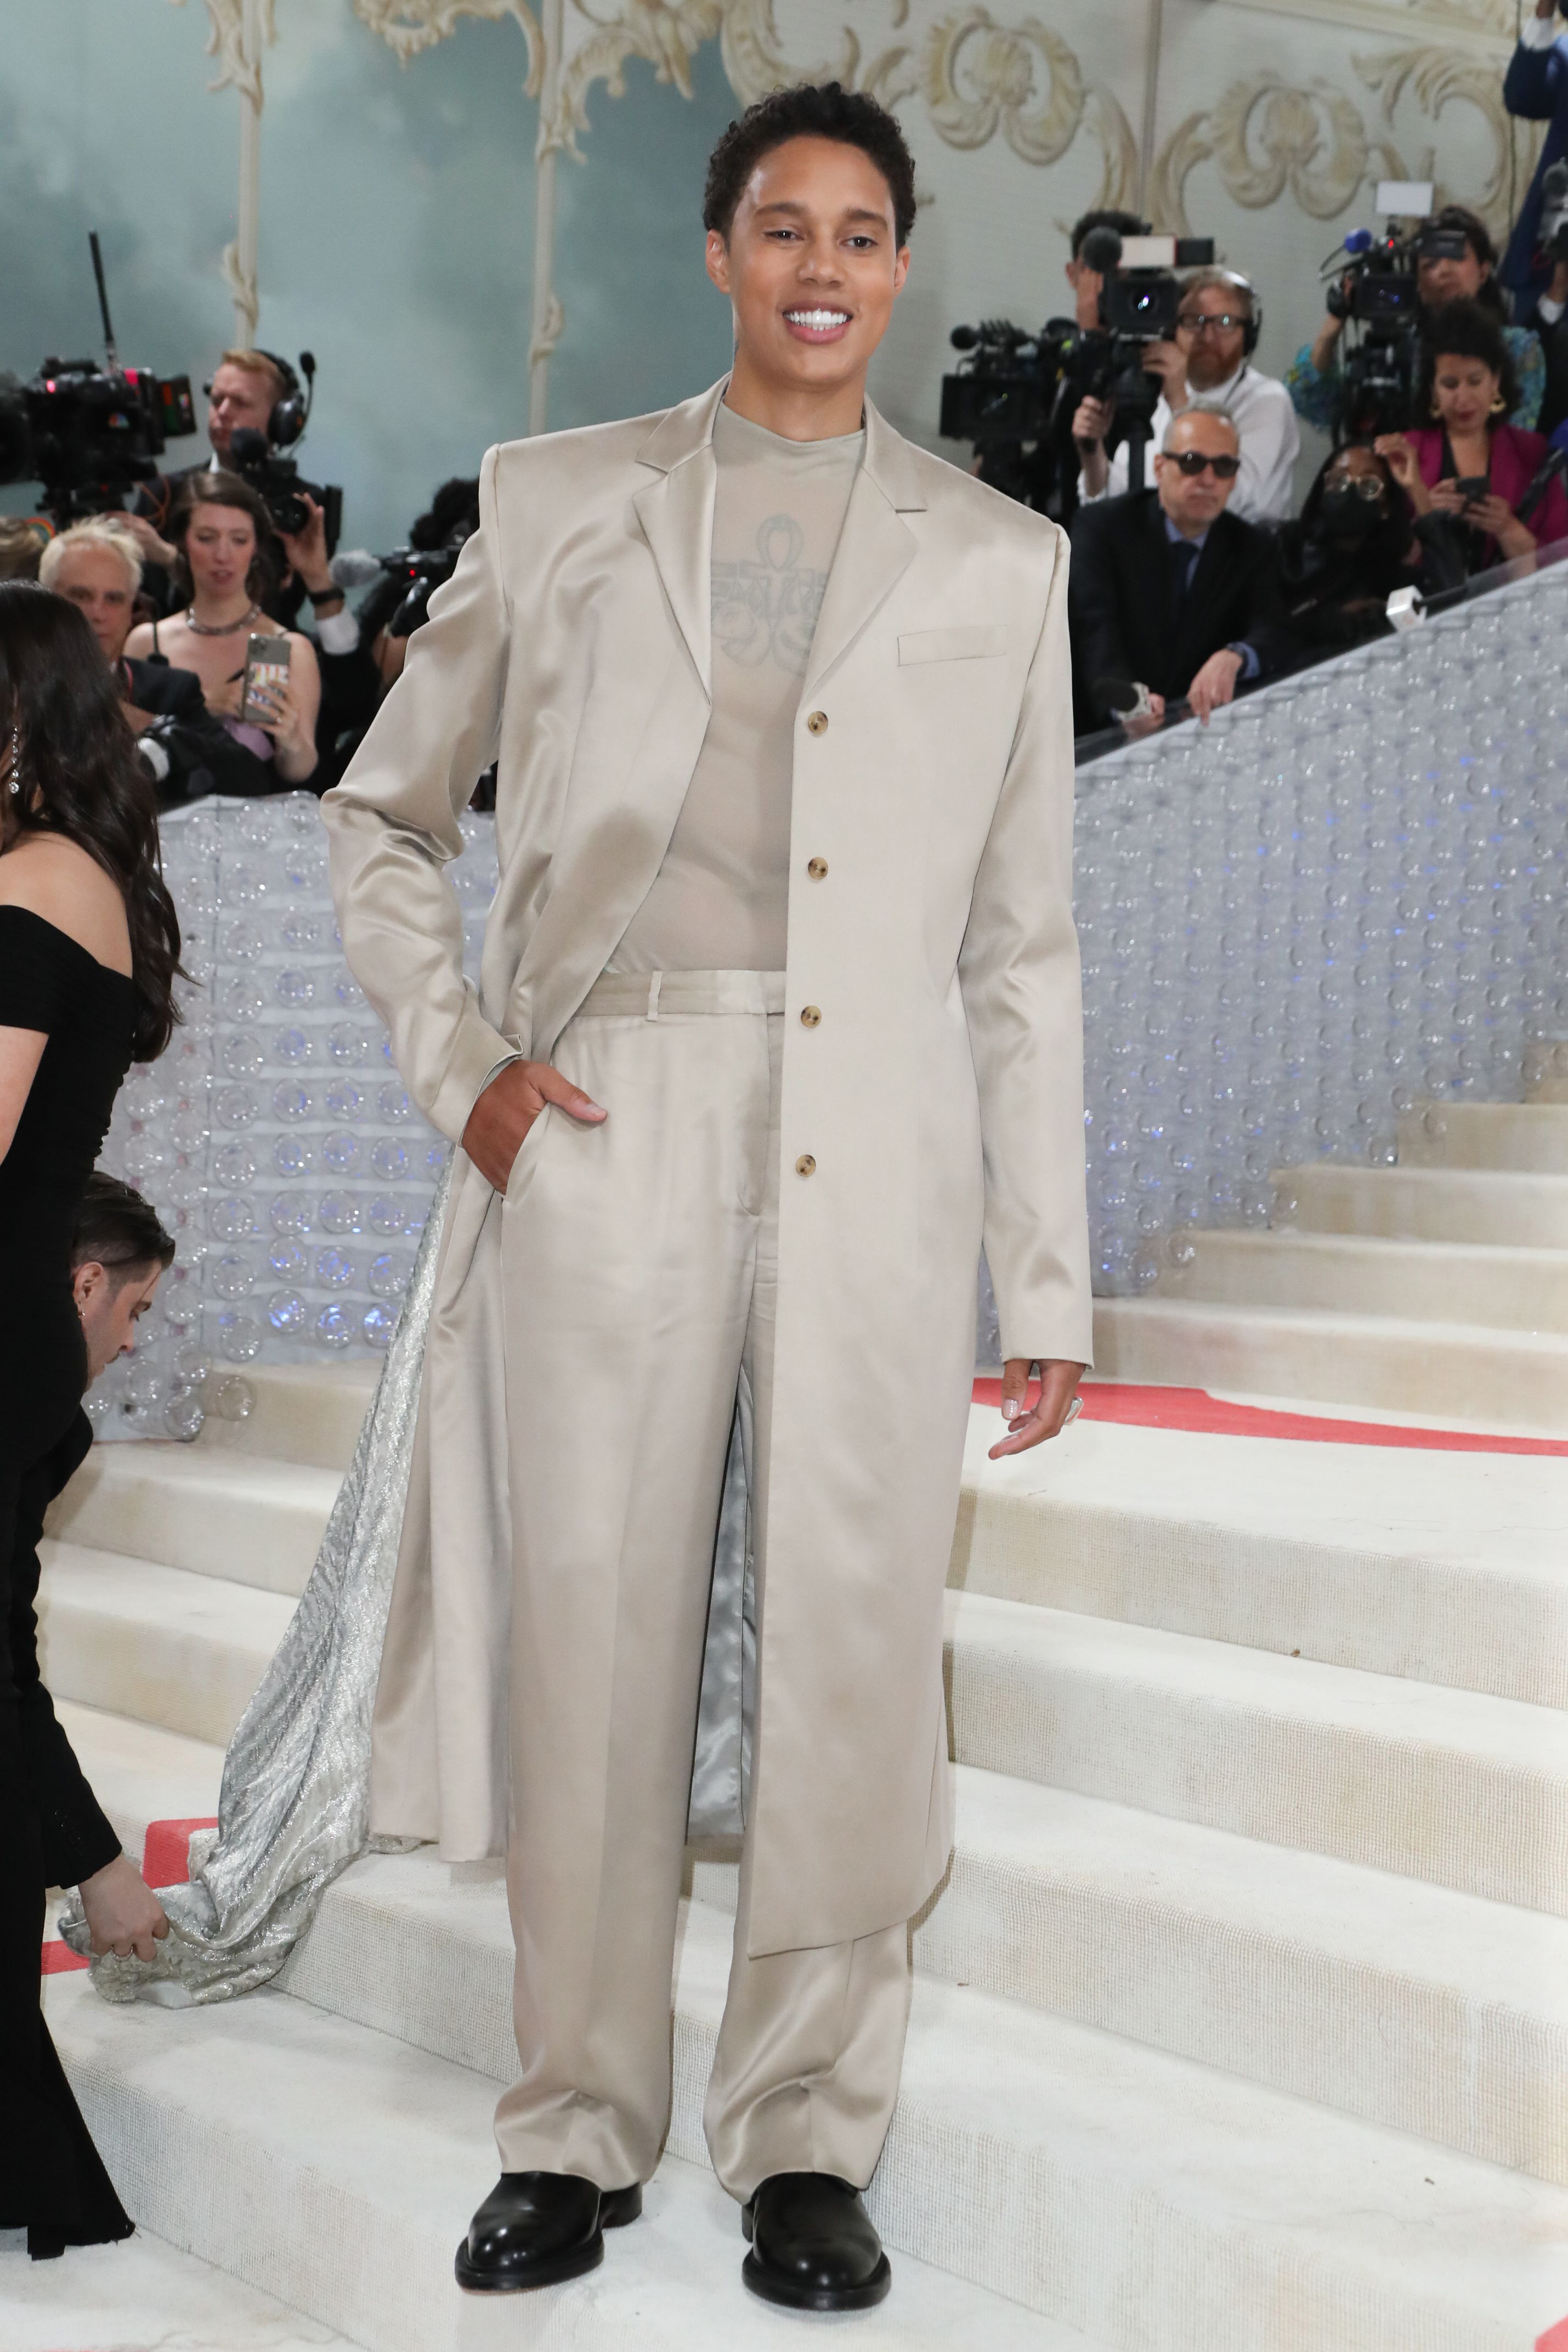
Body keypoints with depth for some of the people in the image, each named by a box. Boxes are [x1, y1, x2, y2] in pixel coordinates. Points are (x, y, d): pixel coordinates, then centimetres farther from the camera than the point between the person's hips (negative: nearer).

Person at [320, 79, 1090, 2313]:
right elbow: (384, 812, 17)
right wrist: (456, 1060, 2)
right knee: (588, 1640, 3)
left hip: (874, 1173, 0)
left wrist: (1049, 1276, 6)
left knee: (851, 1651, 1)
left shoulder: (997, 560, 12)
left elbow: (1023, 942, 10)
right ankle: (578, 2126, 19)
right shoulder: (559, 507, 11)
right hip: (604, 1146, 0)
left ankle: (809, 2136, 16)